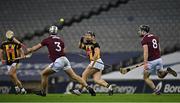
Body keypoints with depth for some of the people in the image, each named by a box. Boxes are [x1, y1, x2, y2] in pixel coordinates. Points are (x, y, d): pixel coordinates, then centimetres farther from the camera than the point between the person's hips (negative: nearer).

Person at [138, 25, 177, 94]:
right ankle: (167, 71, -8)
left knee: (146, 78, 10)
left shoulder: (144, 39, -11)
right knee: (160, 75, 22)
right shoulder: (155, 37, 12)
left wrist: (145, 63, -27)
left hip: (151, 61, -7)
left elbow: (146, 51, -22)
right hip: (159, 59, 7)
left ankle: (156, 90, -3)